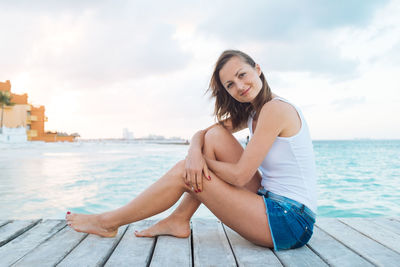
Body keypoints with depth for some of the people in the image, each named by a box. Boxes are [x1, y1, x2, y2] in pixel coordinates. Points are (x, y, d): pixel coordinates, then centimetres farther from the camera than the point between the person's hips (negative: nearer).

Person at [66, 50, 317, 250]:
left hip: (290, 221, -8)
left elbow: (239, 175, -19)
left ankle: (108, 223, 8)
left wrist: (204, 160, -2)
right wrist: (195, 152, -14)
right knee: (216, 136, 2)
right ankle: (179, 220, 6)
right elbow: (201, 133, 9)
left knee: (184, 172, -10)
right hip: (271, 200, 8)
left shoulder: (275, 109, -17)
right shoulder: (251, 113, 11)